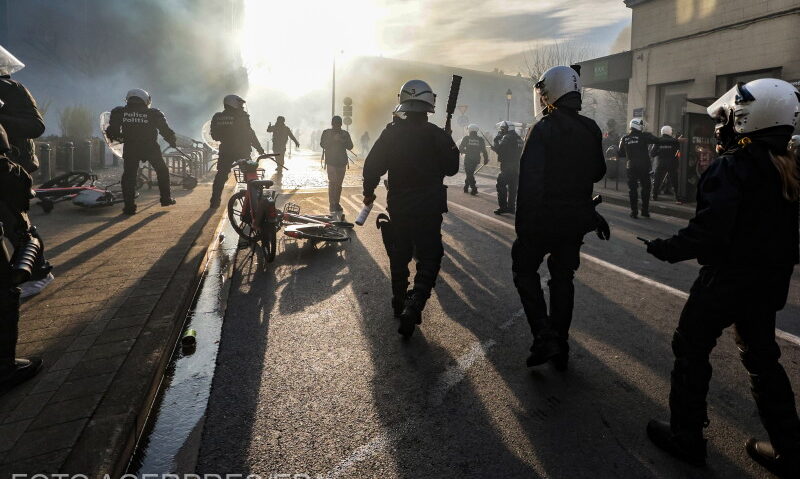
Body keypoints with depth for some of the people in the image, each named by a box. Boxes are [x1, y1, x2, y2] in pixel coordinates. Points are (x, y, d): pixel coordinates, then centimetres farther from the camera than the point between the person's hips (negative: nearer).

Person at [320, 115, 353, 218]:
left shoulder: (345, 134, 7)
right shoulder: (326, 133, 4)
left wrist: (342, 140, -3)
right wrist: (333, 139, -4)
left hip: (342, 162, 2)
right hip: (331, 162, -2)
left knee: (339, 184, 8)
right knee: (332, 183, -6)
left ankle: (336, 204, 14)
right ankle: (332, 206, -9)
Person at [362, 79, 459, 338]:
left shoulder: (391, 133, -4)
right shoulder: (438, 135, -8)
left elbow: (372, 166, -3)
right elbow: (452, 168, 4)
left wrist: (369, 191, 13)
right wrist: (449, 147, 21)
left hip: (397, 207, 3)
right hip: (429, 209, -2)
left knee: (399, 255, 19)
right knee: (429, 258, 4)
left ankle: (399, 301, 33)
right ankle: (414, 305, -15)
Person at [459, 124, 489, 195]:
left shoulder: (466, 138, -4)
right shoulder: (480, 140, 2)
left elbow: (460, 148, -3)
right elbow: (484, 151, 2)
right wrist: (486, 159, 10)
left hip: (468, 159, -3)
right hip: (476, 160, 4)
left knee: (469, 174, 3)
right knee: (470, 173, 19)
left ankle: (474, 189, -4)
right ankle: (466, 187, 27)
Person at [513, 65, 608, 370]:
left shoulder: (544, 129, -15)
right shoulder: (591, 130, 5)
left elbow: (530, 181, -21)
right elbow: (598, 173, 16)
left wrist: (522, 223, -17)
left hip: (544, 217, -6)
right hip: (576, 219, 6)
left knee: (525, 269, 12)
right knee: (563, 278, 14)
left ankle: (544, 336, 0)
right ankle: (560, 349, 22)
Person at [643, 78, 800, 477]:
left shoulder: (732, 167, -19)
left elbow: (710, 230, -28)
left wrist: (668, 249, -16)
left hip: (728, 278, -8)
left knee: (691, 348, 7)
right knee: (761, 358, 19)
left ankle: (686, 436, 18)